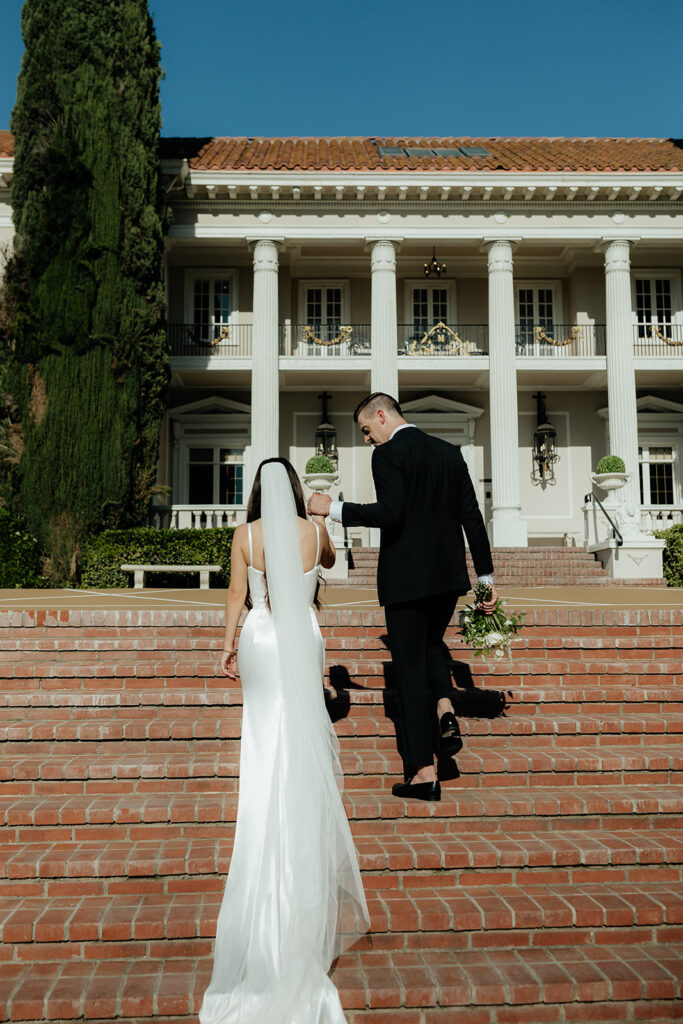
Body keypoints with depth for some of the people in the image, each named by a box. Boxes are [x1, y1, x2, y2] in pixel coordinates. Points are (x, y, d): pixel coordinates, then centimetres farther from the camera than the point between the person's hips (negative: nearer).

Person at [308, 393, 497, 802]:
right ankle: (445, 710, 3)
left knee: (411, 668, 2)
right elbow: (472, 517, 8)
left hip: (406, 578, -6)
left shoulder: (388, 454, -9)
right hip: (449, 575, 6)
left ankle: (424, 772, 6)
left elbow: (390, 512, -23)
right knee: (431, 645, 29)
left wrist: (333, 508, -14)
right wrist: (487, 577, 10)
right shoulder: (449, 452, 10)